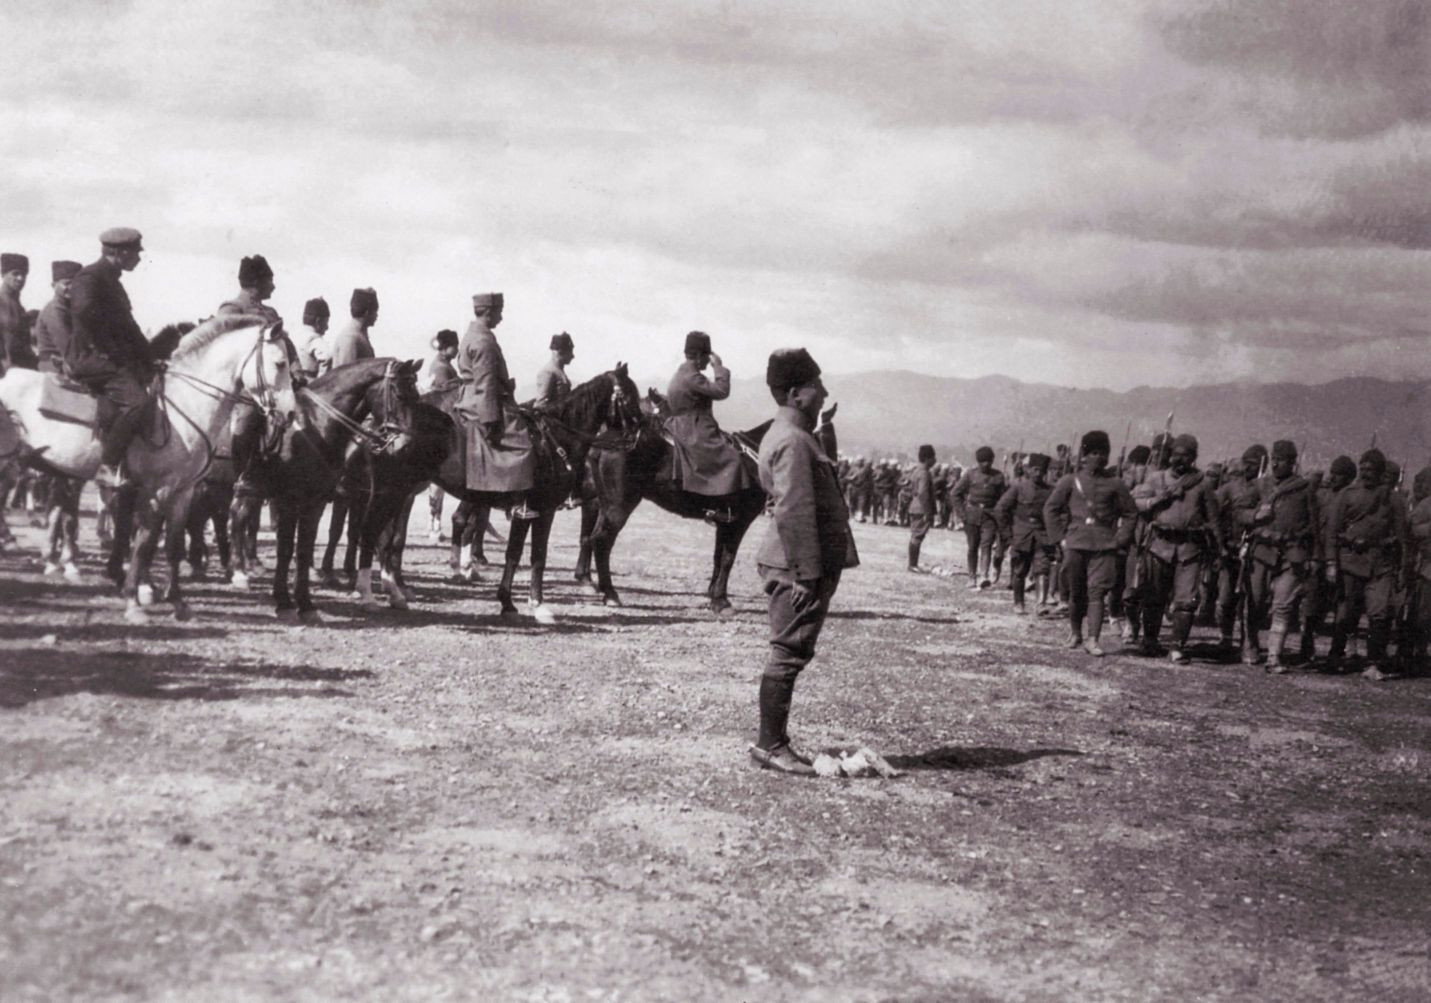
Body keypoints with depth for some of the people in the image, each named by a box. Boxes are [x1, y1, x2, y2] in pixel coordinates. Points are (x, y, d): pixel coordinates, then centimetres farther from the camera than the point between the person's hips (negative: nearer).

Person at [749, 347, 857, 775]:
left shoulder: (789, 435, 17)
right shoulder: (792, 440, -17)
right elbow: (794, 512, -22)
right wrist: (806, 574, -23)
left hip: (800, 565, 10)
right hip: (800, 566, -10)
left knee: (790, 653, 13)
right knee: (789, 653, -5)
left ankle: (771, 740, 19)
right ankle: (771, 744, 1)